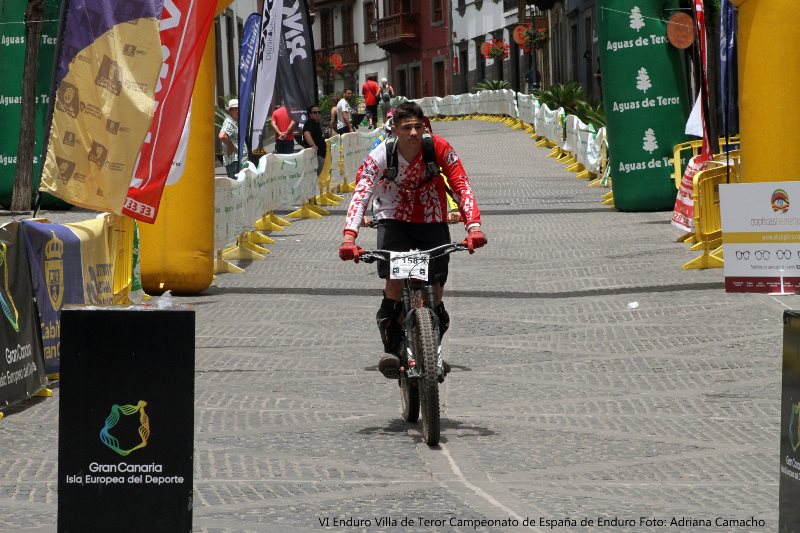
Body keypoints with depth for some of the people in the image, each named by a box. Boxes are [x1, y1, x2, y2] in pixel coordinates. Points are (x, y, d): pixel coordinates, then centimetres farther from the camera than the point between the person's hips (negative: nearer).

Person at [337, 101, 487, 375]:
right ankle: (391, 348, -7)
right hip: (394, 221, -1)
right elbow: (360, 194, -29)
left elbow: (462, 186, -20)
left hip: (432, 221, 1)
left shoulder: (439, 149, -18)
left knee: (435, 288, -3)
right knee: (395, 280, -21)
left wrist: (474, 225, -36)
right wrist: (349, 237, -43)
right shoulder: (380, 156, -20)